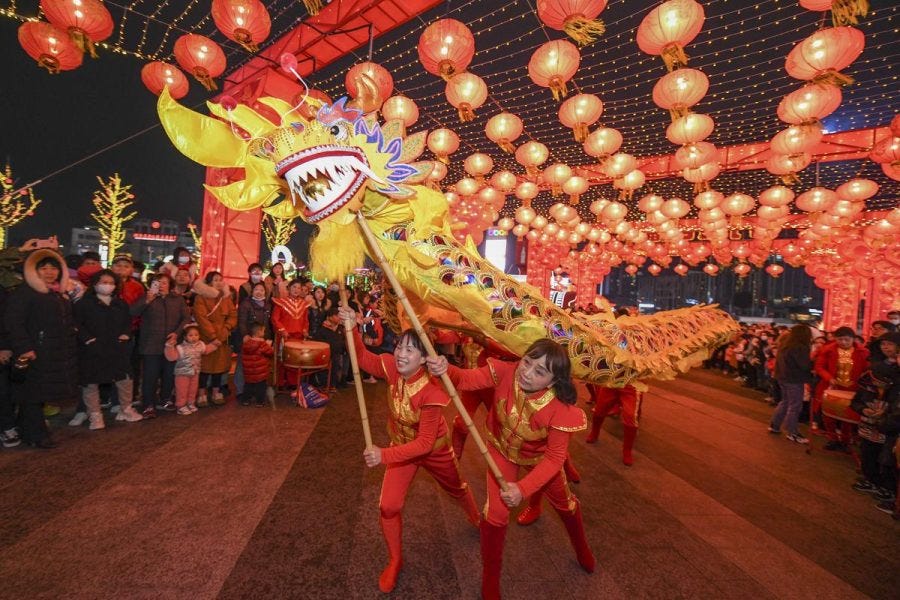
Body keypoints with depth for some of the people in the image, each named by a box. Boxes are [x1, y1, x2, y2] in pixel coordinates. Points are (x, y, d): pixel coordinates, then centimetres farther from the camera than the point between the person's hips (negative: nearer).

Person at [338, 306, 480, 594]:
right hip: (401, 446, 4)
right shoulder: (392, 368, -24)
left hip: (434, 449, -3)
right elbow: (363, 358, -18)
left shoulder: (431, 392, -38)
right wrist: (352, 328, -36)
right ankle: (395, 561, 23)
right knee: (389, 506, -6)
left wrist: (384, 455, -43)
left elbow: (425, 442, -36)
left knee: (457, 489, 25)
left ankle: (477, 519, 60)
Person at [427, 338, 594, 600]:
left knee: (564, 502, 24)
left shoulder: (560, 409, -38)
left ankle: (582, 548, 59)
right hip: (501, 450, 0)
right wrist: (446, 370, -62)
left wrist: (523, 488, -39)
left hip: (538, 458, 1)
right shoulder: (505, 372, -36)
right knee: (496, 513, -5)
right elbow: (469, 379, -39)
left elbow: (555, 457, -29)